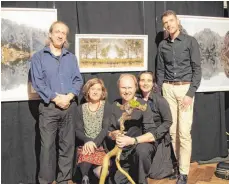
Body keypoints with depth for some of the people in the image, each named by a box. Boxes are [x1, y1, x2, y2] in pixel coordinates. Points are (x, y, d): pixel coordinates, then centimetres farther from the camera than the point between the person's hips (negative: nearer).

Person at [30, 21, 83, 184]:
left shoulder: (71, 57, 14)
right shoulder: (38, 57, 4)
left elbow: (78, 80, 6)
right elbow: (37, 82, -6)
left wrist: (69, 96, -11)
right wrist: (55, 98, -15)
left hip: (69, 106, 3)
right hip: (49, 107, -3)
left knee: (68, 145, 7)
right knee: (48, 145, -3)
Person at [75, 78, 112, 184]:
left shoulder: (106, 106, 4)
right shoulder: (81, 109, 10)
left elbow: (106, 128, -6)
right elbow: (78, 131, 3)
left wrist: (94, 142, -21)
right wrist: (87, 141, -18)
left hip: (102, 145, -1)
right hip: (86, 145, 2)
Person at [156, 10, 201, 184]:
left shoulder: (190, 41, -1)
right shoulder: (162, 45, 10)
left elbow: (197, 69, -4)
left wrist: (191, 93, -12)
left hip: (185, 88, -3)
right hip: (168, 89, 4)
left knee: (184, 132, -7)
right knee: (171, 130, 4)